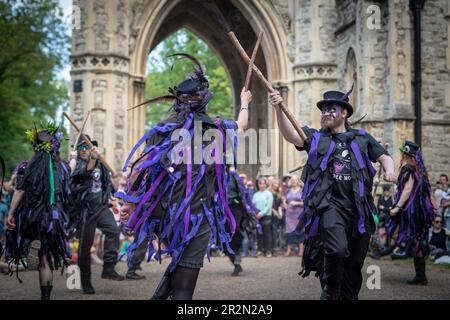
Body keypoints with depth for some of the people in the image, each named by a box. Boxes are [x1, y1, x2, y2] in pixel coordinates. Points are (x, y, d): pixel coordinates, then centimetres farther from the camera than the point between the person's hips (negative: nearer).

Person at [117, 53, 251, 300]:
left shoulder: (165, 130, 1)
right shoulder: (218, 129, 0)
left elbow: (137, 170, -3)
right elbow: (242, 125, 23)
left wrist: (130, 201, 10)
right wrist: (244, 103, 43)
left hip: (165, 216, 3)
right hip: (197, 219, -3)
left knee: (180, 259, 30)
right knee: (183, 290, 2)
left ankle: (160, 295, 15)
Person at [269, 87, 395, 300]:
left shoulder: (362, 139, 16)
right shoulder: (316, 138, 10)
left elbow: (384, 157, 18)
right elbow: (290, 135, -6)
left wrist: (389, 170, -6)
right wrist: (279, 110, -22)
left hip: (359, 208, 3)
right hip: (330, 204, -3)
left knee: (354, 262, 9)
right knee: (336, 250, -24)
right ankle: (330, 293, -2)